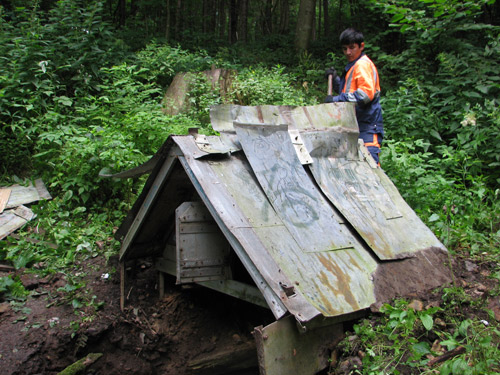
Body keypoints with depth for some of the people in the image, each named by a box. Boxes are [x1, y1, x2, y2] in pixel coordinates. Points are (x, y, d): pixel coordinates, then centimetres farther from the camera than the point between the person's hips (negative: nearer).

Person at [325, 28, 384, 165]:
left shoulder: (363, 65, -8)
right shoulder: (352, 66, 22)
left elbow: (366, 93, -22)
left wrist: (337, 100, -19)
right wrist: (335, 79, 15)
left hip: (367, 126, -10)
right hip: (356, 125, 10)